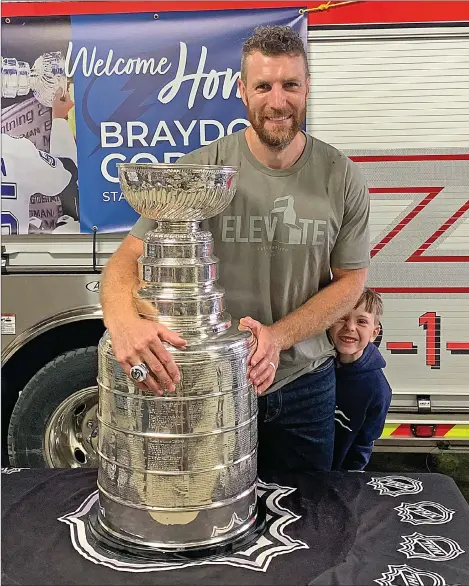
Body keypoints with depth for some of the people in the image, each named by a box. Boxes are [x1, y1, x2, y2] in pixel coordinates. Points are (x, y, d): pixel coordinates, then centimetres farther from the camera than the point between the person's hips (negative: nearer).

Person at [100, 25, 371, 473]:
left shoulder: (341, 177, -7)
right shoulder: (200, 168, -13)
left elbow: (350, 280, -3)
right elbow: (129, 257, -17)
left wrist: (278, 337, -20)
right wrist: (123, 319, -40)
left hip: (305, 384, 2)